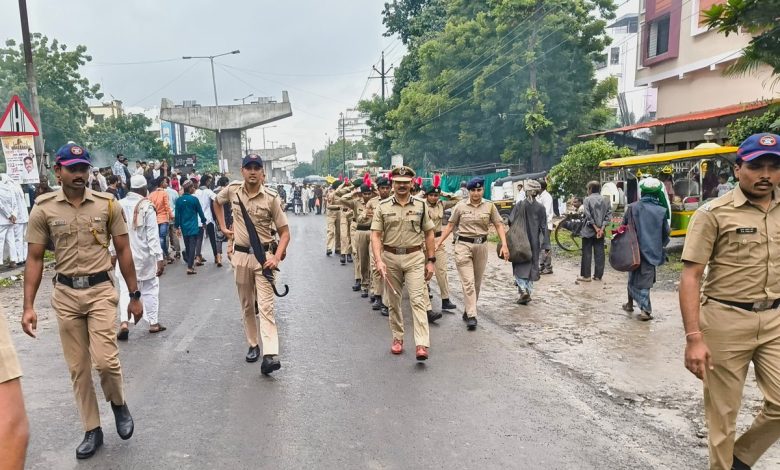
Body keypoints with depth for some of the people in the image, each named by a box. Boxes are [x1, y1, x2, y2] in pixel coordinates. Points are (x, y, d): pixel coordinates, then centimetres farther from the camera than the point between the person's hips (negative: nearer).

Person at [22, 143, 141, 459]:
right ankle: (92, 430, 23)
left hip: (101, 290, -1)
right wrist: (28, 306, -5)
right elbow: (35, 258, 1)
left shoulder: (108, 204, -3)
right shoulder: (43, 208, -2)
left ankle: (119, 404, 21)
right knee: (78, 367, 9)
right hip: (65, 294, 2)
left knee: (105, 360, -10)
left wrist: (134, 295, 1)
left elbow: (123, 251, 2)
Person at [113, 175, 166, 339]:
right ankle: (153, 322, 19)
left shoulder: (119, 205, 1)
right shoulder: (147, 207, -11)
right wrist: (159, 258, -13)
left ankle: (124, 322, -11)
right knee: (150, 289, 11)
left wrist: (112, 252, 15)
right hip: (144, 256, -3)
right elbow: (153, 235, -14)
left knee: (125, 290, 6)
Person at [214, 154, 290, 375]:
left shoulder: (271, 197, -10)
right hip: (241, 255, 4)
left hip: (263, 256, -4)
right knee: (247, 305, 13)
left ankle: (270, 355, -18)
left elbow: (284, 232, -7)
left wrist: (276, 257, -21)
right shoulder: (232, 190, 0)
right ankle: (253, 345, 28)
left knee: (265, 305, -12)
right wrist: (223, 227, 15)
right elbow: (217, 202, 24)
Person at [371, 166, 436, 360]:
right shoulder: (383, 207, 1)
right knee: (393, 300, 11)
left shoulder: (420, 206, 4)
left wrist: (430, 261, 4)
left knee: (418, 299, -9)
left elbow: (429, 234, 9)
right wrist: (379, 261, -15)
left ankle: (422, 345, -12)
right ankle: (397, 338, 27)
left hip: (415, 258, -1)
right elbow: (375, 235, -3)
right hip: (390, 258, 1)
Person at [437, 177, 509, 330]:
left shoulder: (489, 206, 2)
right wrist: (439, 242, 0)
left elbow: (499, 225, 1)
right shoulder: (461, 206, -1)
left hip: (481, 246, 3)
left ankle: (468, 311, 27)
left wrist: (504, 245, -10)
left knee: (477, 282, 11)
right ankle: (471, 316, -9)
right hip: (463, 245, -3)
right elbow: (450, 225, 5)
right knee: (468, 282, -9)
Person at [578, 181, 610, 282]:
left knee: (587, 253, 1)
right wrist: (601, 228, -6)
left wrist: (595, 228, -11)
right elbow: (608, 215, 0)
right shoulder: (605, 201, 7)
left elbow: (588, 215, -14)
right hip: (600, 231, 4)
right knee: (599, 253, 7)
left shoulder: (587, 199, -6)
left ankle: (586, 275, 2)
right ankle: (598, 275, 10)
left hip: (589, 231, -4)